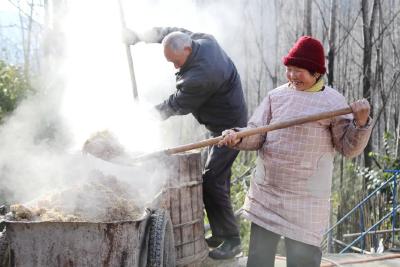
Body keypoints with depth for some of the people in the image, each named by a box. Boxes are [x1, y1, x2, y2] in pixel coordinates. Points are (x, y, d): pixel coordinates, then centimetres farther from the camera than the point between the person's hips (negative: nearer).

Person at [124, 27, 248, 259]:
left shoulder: (200, 76, -32)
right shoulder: (203, 40, -5)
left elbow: (176, 105, -17)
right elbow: (172, 32, 14)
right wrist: (140, 37, 6)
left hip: (229, 128, -10)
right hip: (225, 124, 10)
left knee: (212, 182, -13)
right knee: (217, 177, 14)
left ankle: (232, 241, -8)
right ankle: (220, 234, 21)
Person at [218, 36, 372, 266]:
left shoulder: (332, 101, -5)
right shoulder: (277, 95, 5)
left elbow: (348, 147, -3)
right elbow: (257, 134, 4)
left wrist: (361, 122, -20)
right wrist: (237, 137, -17)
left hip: (305, 198, -4)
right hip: (266, 193, 4)